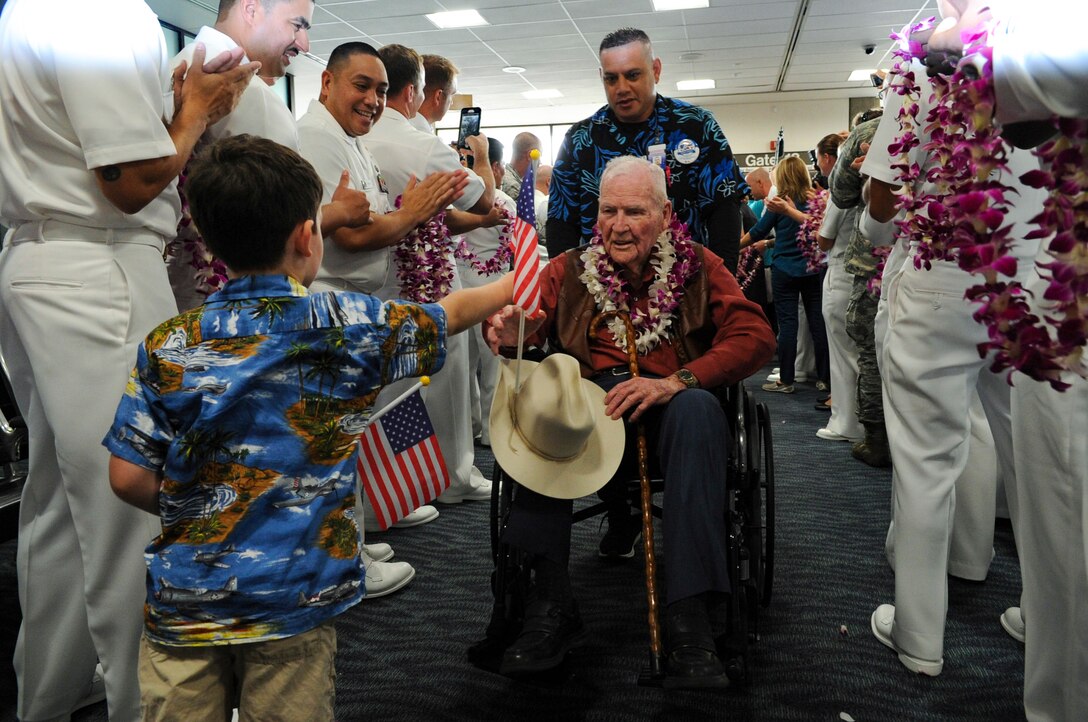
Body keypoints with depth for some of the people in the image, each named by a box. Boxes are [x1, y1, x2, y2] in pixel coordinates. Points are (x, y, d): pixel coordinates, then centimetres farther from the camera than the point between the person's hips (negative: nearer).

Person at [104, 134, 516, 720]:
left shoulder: (167, 346, -5)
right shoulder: (347, 325, -9)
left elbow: (128, 478, -5)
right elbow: (449, 314, 7)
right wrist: (510, 287, 26)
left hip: (182, 600, 2)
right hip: (295, 600, -1)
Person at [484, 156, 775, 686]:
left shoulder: (698, 267, 7)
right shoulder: (569, 270, 12)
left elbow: (755, 337, -5)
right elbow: (527, 317, -2)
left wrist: (674, 381, -20)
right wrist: (508, 333, -29)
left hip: (671, 404, -1)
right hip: (591, 403, 1)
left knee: (697, 409, -35)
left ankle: (692, 616, -32)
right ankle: (550, 605, -24)